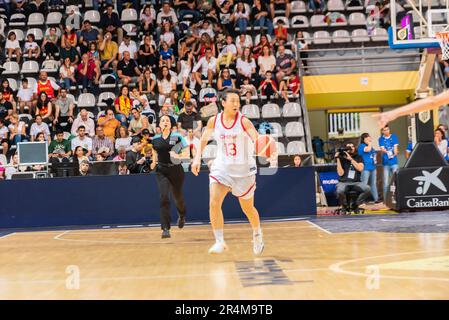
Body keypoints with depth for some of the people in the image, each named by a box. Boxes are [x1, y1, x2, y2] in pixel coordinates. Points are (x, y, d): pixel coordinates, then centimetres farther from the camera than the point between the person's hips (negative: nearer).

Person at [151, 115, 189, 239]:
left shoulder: (177, 137, -5)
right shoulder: (155, 139, 4)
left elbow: (187, 152, -10)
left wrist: (179, 155, -27)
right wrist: (154, 162, 13)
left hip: (176, 170, -1)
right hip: (161, 171, 1)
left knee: (178, 197, 13)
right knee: (164, 198, -14)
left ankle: (182, 216, 48)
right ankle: (165, 229, -16)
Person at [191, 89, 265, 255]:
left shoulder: (243, 121, -14)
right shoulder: (214, 121, -5)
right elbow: (204, 139, 11)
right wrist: (197, 158, 1)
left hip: (244, 169, -2)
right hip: (222, 167, 2)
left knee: (248, 208, 13)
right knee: (214, 203, -19)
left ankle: (257, 235, 42)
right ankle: (220, 242, -10)